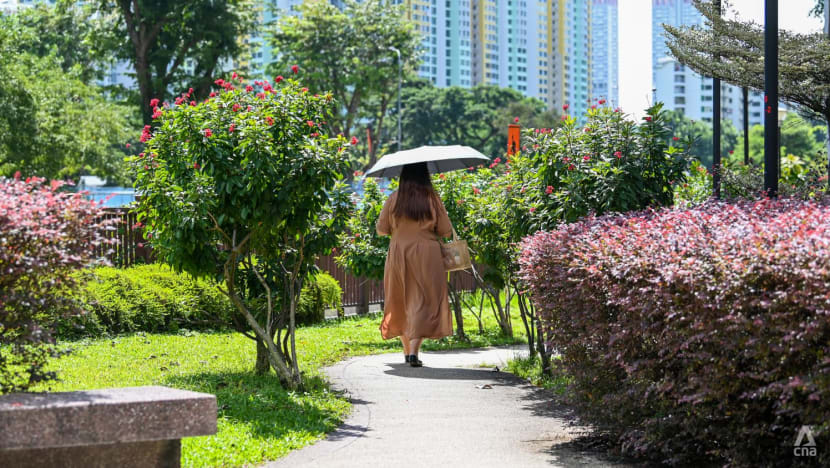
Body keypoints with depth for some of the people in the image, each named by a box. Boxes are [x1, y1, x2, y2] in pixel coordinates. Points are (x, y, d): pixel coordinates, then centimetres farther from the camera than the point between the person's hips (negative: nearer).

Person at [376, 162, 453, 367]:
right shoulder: (432, 199, -5)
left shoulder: (394, 198, -3)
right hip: (426, 254, -2)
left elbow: (381, 230, 2)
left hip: (398, 252, 2)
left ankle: (407, 351, 21)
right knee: (423, 301, 0)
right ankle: (414, 350, -15)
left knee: (401, 302, 15)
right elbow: (446, 232, 0)